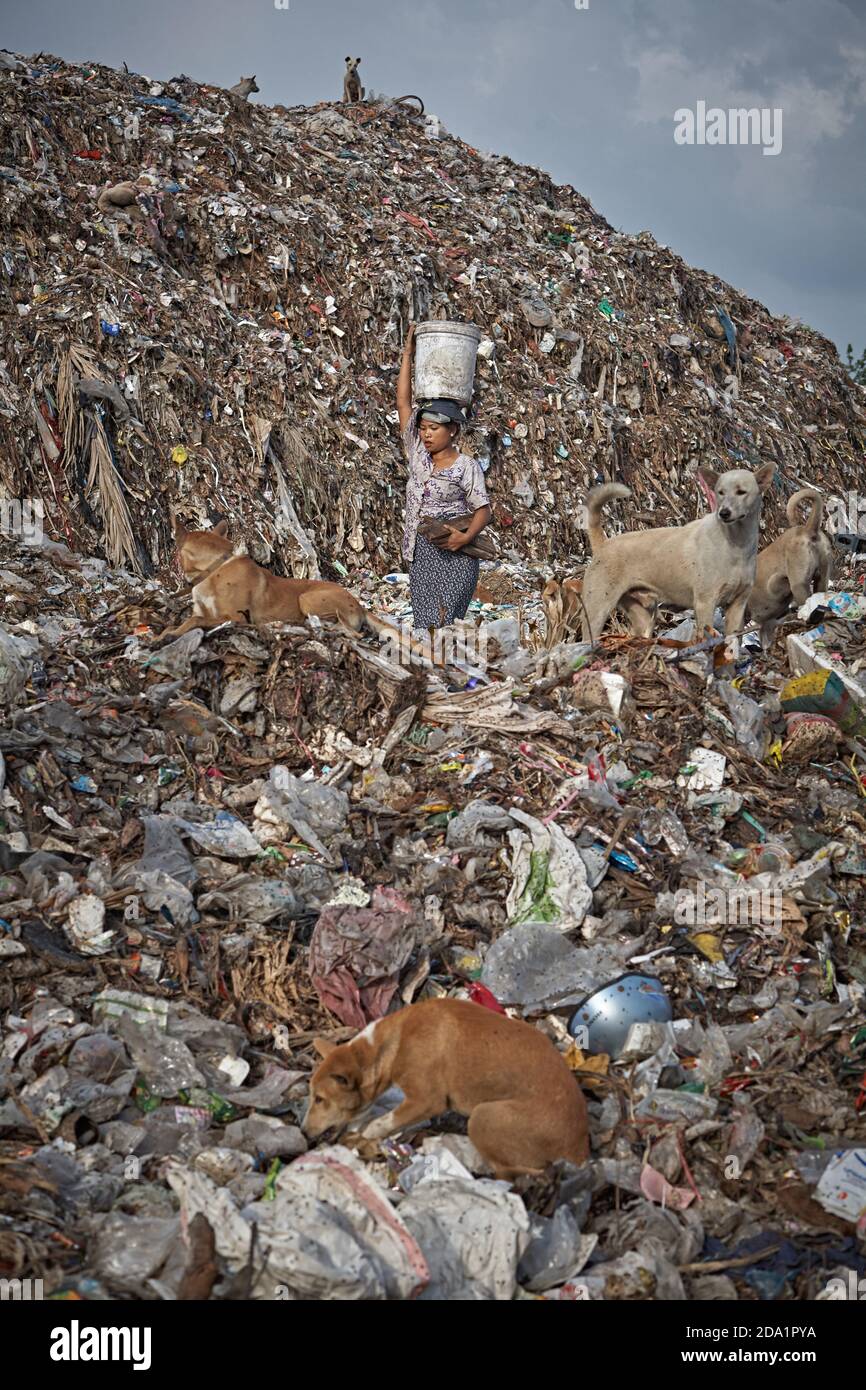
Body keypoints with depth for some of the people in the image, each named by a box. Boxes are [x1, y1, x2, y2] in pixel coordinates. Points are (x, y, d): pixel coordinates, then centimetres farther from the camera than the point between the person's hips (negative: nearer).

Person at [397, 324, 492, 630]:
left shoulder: (467, 466, -4)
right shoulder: (418, 455, 8)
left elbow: (483, 510, -5)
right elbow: (403, 403, 9)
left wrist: (466, 536, -25)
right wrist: (408, 354, 7)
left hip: (454, 552, -5)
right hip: (421, 551, 5)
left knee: (443, 623, -12)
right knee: (424, 623, 2)